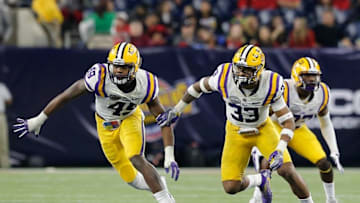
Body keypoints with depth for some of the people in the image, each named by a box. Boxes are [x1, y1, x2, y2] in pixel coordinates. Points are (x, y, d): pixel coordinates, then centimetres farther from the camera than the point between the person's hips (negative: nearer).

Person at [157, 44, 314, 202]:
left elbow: (288, 121, -23)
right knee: (231, 187, -8)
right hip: (236, 132, 1)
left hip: (263, 129, -1)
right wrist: (176, 111, 4)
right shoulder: (224, 77, -27)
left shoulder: (271, 85, -29)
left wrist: (279, 151, -37)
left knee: (286, 170, -21)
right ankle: (261, 180, 25)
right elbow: (199, 87, -5)